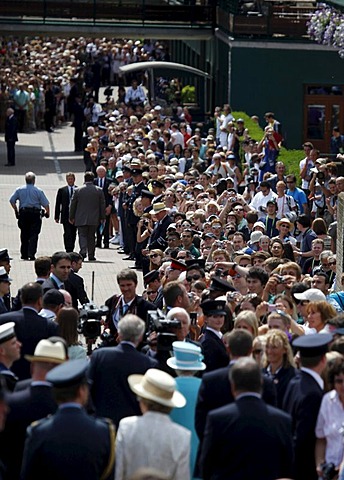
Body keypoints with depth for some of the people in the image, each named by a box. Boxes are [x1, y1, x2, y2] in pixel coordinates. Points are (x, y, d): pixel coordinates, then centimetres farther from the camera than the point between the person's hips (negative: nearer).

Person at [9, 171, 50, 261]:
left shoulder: (19, 190, 4)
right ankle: (31, 254, -11)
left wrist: (16, 210, 12)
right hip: (35, 213, -3)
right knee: (33, 234, -2)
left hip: (23, 213, 3)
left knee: (24, 234, 12)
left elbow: (12, 200, 1)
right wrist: (47, 213, 9)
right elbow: (46, 204, -5)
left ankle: (24, 254, 14)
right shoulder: (38, 191, -3)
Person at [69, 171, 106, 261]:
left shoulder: (78, 190, -2)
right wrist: (102, 217, 11)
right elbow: (102, 205, 3)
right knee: (91, 236, 9)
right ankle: (91, 255, 10)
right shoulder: (99, 190, -1)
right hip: (94, 219, 1)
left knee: (82, 235, 1)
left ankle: (83, 251, -21)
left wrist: (71, 217, 12)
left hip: (81, 219, -1)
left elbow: (73, 204, 3)